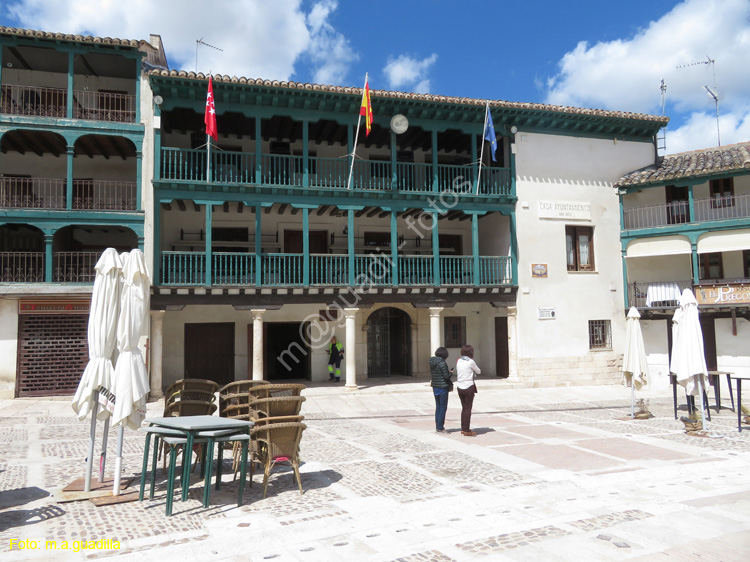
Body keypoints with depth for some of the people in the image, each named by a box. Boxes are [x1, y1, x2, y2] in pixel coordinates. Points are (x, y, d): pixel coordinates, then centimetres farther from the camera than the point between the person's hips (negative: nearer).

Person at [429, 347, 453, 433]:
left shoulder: (432, 363, 6)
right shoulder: (442, 363, -17)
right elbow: (446, 376, -17)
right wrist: (451, 373, 3)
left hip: (435, 387, 8)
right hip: (443, 387, -8)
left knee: (438, 406, 16)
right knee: (443, 407, 1)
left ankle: (437, 426, 21)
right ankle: (440, 427, 3)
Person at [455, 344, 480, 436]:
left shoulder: (458, 361, 4)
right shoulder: (470, 362, -11)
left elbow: (457, 373, 10)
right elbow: (478, 372, 2)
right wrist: (478, 371, 24)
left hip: (460, 387, 5)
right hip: (468, 387, -5)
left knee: (464, 408, 16)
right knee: (468, 409, 2)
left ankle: (463, 429, 21)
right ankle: (467, 431, 5)